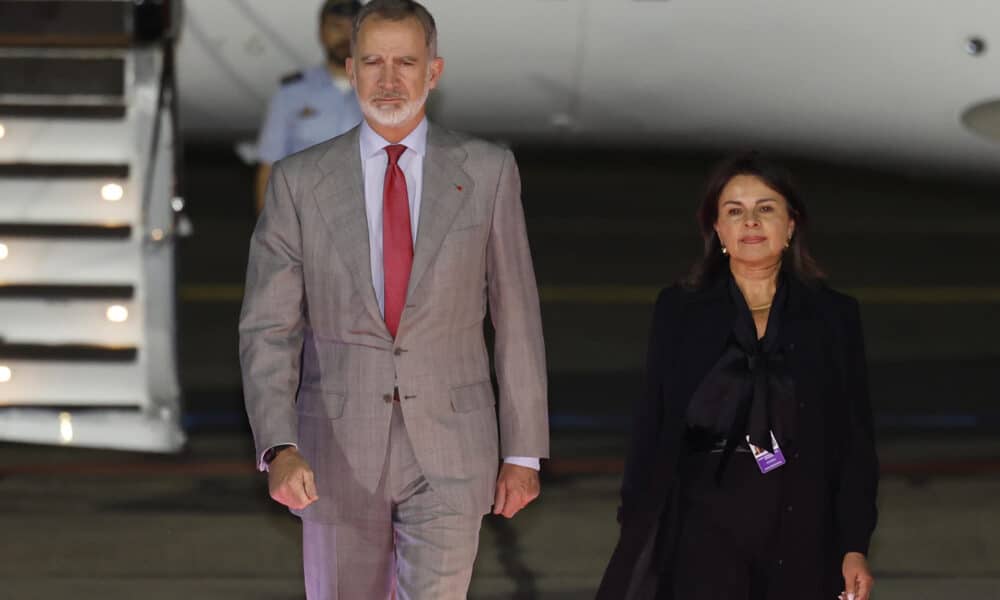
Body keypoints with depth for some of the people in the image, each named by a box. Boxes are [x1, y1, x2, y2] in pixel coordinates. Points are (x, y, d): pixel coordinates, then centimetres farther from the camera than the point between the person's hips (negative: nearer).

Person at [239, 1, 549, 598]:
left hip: (449, 456, -1)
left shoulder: (487, 172, 0)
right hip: (339, 455, 1)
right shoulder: (301, 182, -2)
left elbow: (517, 318, 4)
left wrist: (523, 452, 3)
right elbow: (268, 330, -6)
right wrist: (280, 449, -21)